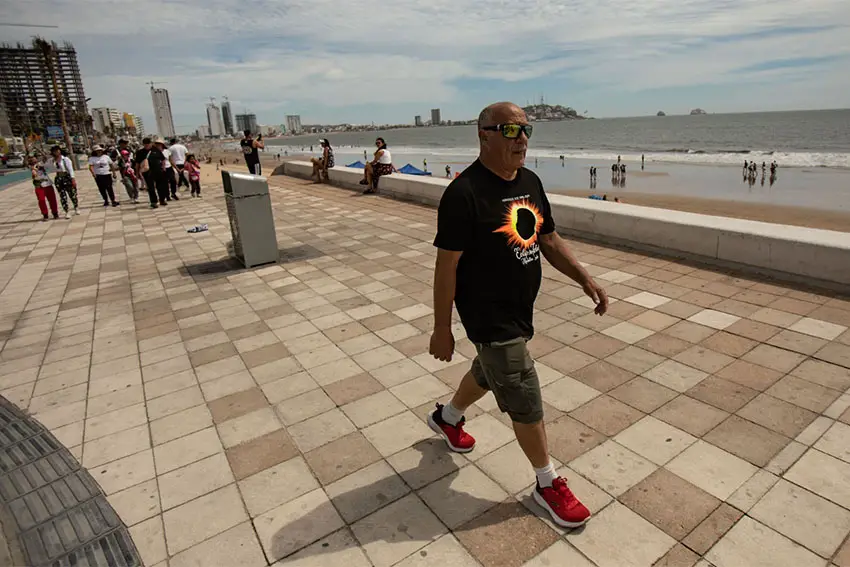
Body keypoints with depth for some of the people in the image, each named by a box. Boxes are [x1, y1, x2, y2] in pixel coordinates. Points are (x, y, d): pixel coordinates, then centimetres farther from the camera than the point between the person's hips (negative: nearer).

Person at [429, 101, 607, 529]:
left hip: (520, 309, 9)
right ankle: (548, 484, 26)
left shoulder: (530, 182, 4)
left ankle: (447, 417, 56)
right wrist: (441, 329, -15)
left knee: (489, 373, 28)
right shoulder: (464, 193, -22)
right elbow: (446, 266, -19)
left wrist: (584, 278, 0)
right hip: (489, 317, -8)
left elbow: (549, 241, 12)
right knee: (525, 400, 3)